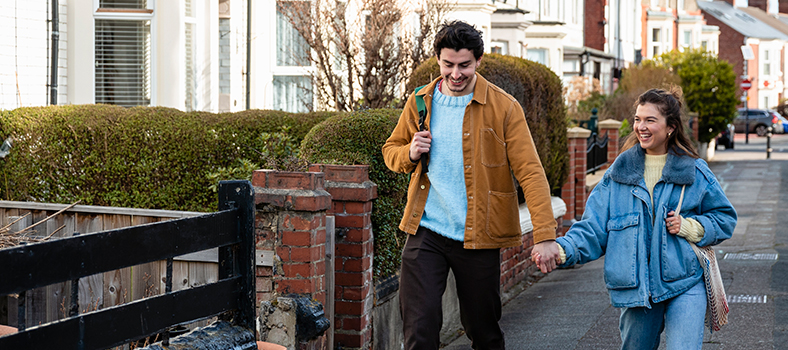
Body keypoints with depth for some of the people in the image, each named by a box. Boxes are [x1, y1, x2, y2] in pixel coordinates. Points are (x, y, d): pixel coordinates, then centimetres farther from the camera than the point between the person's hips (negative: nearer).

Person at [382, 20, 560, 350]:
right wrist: (410, 153, -7)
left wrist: (544, 235, -21)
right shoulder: (420, 102, 5)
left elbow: (530, 171, -11)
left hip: (479, 237, -2)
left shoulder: (504, 108, -6)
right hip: (426, 232, 2)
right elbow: (391, 150, 19)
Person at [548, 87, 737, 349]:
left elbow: (724, 218, 12)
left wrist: (689, 227, -8)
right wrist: (564, 250, -18)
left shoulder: (695, 172, 2)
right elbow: (594, 227, 2)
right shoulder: (619, 173, 4)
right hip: (636, 287, 2)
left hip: (685, 286, -2)